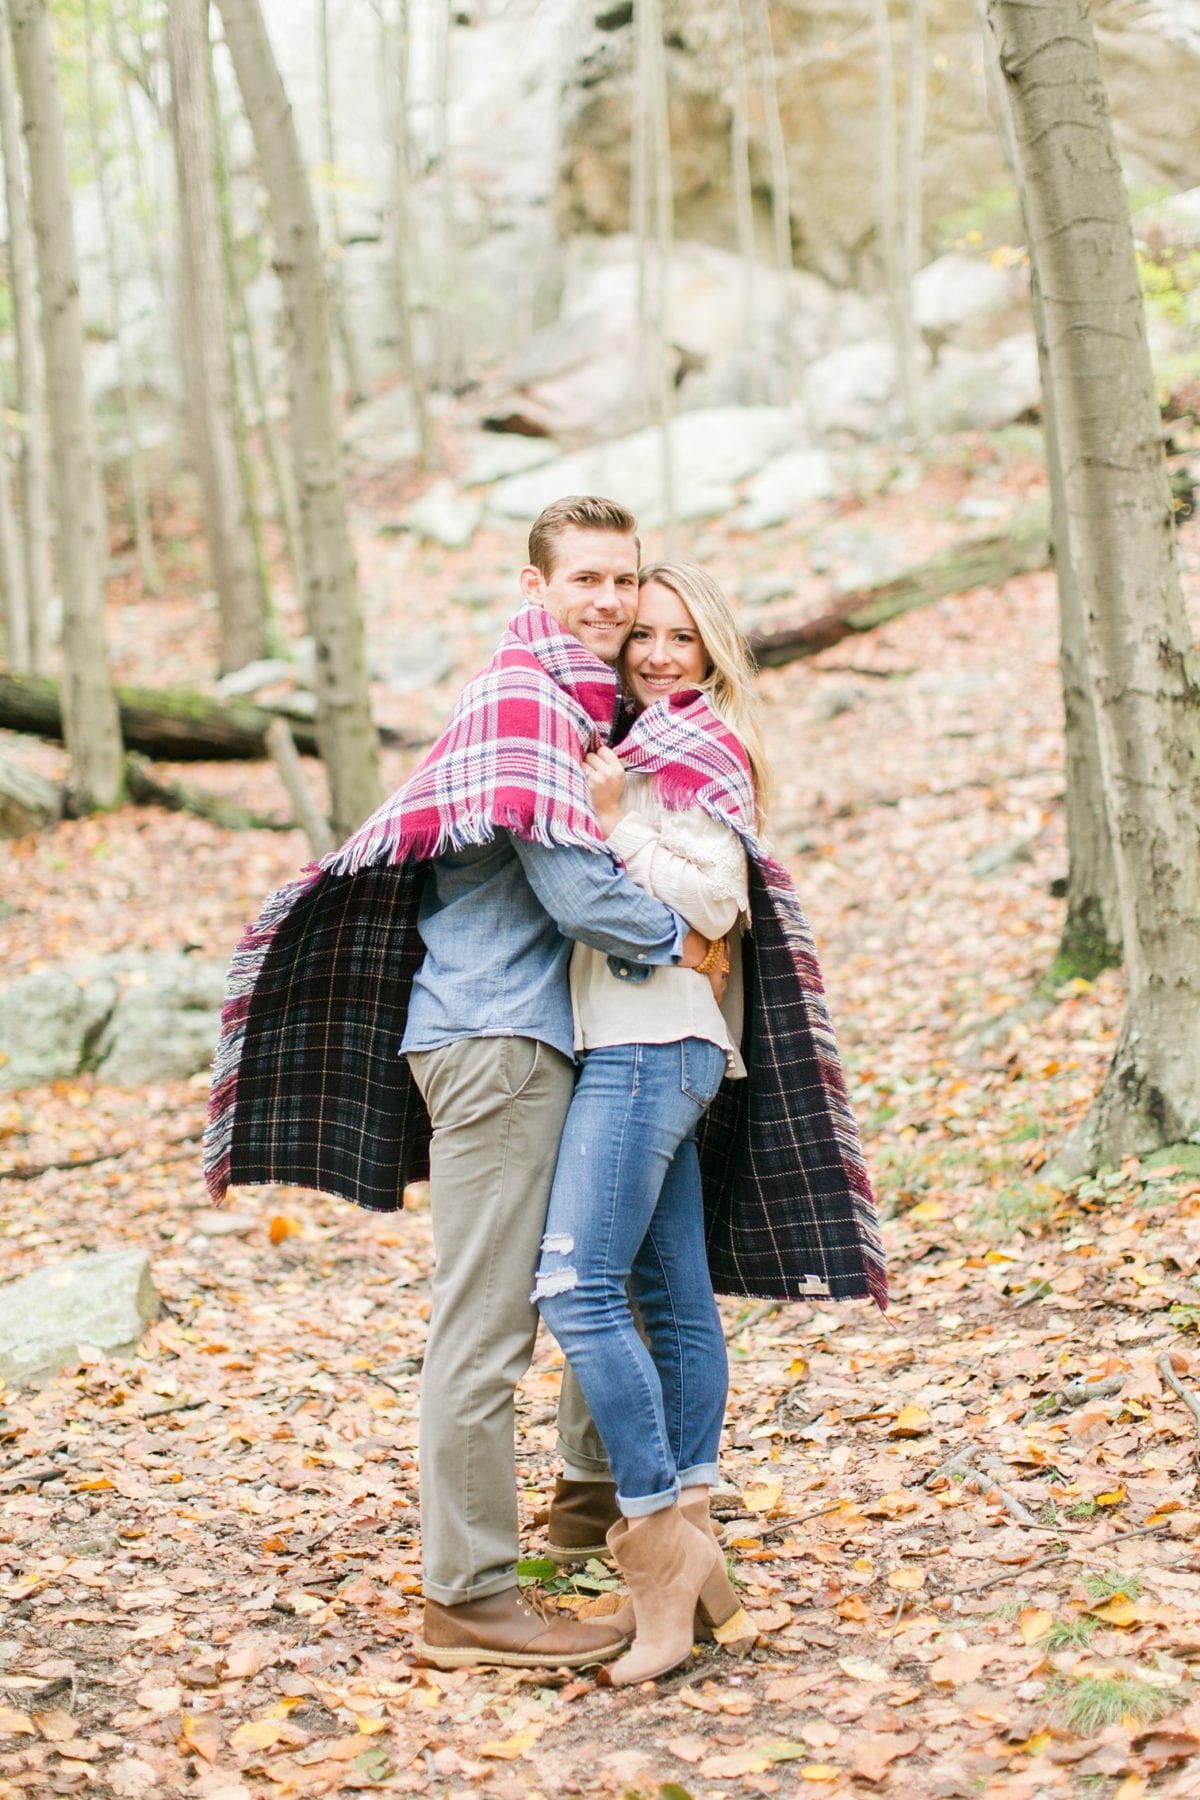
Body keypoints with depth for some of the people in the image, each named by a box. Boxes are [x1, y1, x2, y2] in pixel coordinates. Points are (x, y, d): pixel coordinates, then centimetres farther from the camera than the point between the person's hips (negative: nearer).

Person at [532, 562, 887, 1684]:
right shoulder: (641, 745, 21)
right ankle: (692, 1556, 11)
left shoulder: (694, 747, -4)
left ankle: (659, 1537, -13)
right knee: (671, 1298, 8)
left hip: (654, 1045, -9)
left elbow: (714, 903, -13)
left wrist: (618, 824, -14)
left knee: (576, 1287, -16)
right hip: (645, 1048, 9)